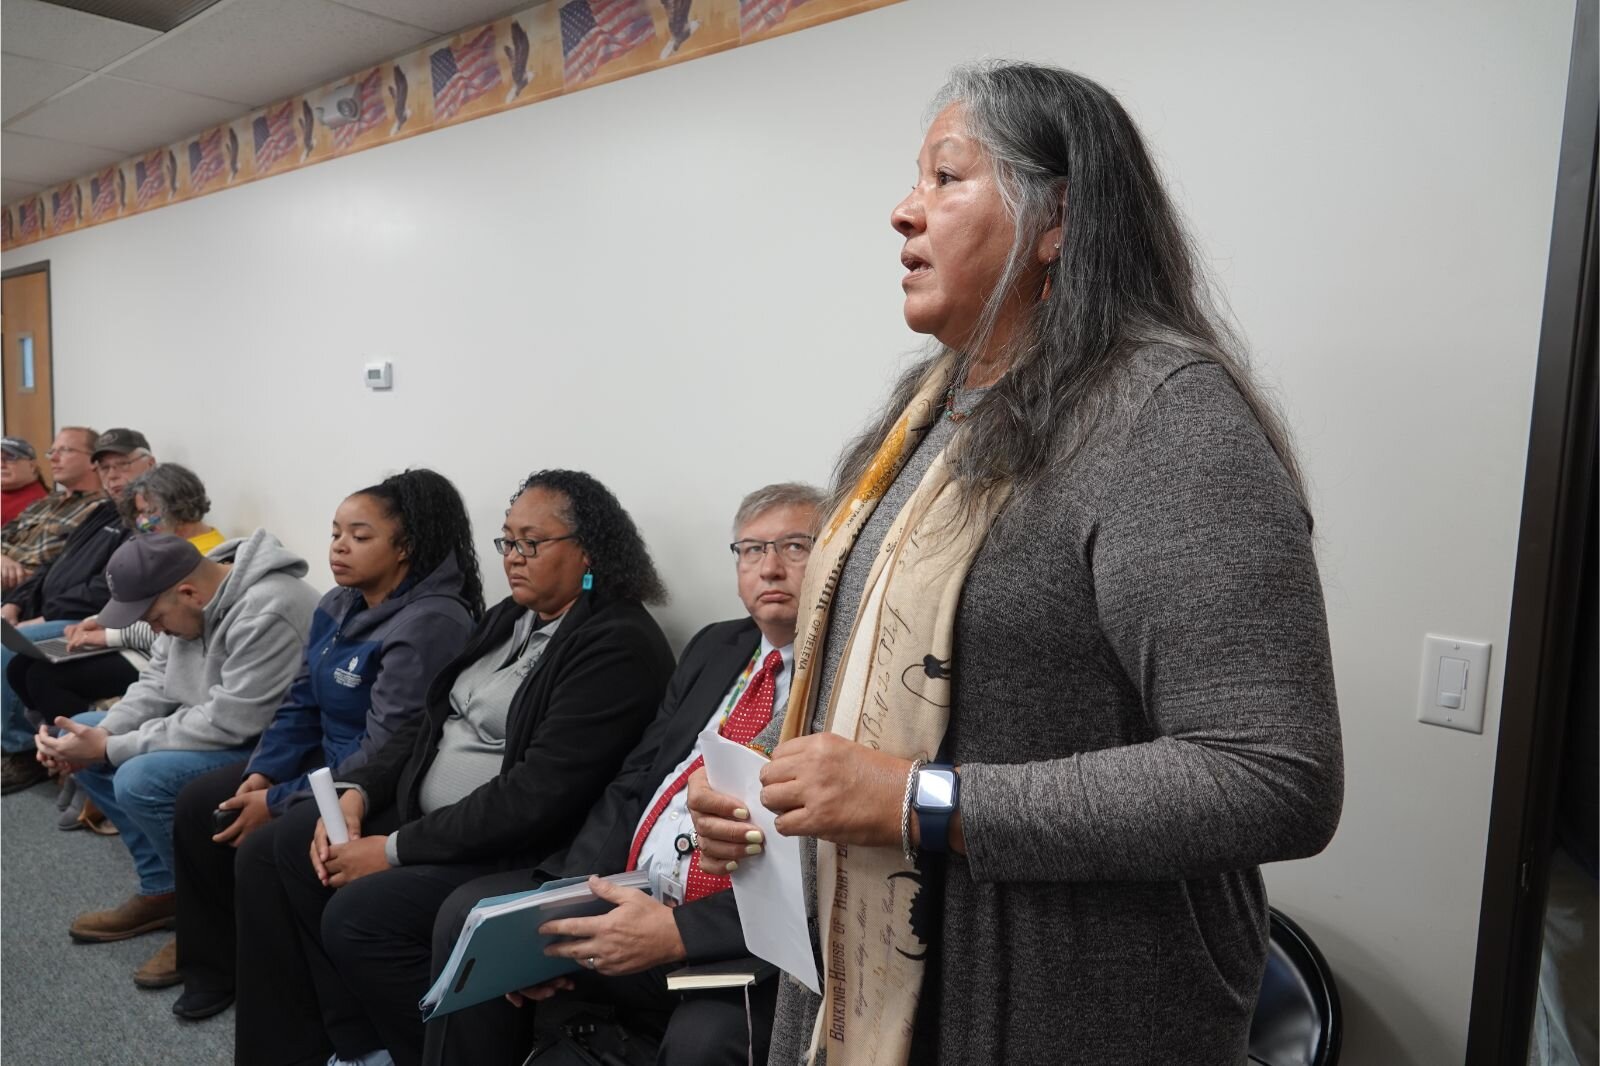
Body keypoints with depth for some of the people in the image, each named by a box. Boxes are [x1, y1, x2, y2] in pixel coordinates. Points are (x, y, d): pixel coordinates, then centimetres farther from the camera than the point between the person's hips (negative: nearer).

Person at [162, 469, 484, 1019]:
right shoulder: (337, 606, 4)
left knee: (265, 848, -21)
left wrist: (278, 803, -19)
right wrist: (260, 774, -5)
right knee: (198, 803, 6)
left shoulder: (431, 623, -26)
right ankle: (211, 961, 24)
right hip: (325, 758, 10)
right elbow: (301, 703, 11)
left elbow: (383, 757, -27)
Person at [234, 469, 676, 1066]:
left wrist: (396, 850, -20)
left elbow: (537, 795, -24)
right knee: (292, 840, 2)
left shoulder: (619, 644, -19)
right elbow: (431, 720, 15)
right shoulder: (510, 618, 10)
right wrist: (358, 792, -2)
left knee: (357, 914, -22)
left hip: (519, 853, -9)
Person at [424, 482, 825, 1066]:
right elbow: (635, 782, 10)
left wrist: (680, 932, -23)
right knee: (471, 912, -2)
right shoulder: (714, 647, 14)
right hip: (628, 900, 7)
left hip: (751, 946, -6)